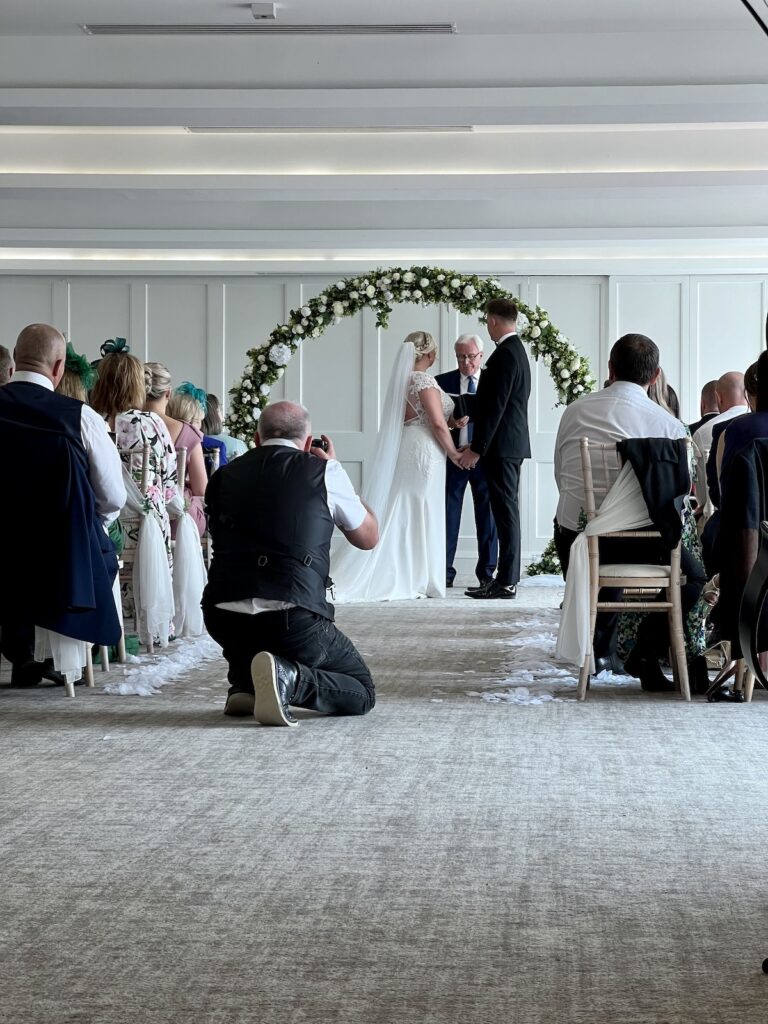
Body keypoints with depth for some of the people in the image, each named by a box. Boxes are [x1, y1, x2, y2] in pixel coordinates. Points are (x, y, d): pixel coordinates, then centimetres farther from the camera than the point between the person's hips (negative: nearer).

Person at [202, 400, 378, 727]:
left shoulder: (224, 476, 12)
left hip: (221, 621, 5)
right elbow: (368, 538, 19)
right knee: (362, 692, 16)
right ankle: (291, 679, -14)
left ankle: (243, 683, 15)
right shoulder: (323, 471, 3)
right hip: (293, 622, -4)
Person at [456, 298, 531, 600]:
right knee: (507, 510, 12)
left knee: (505, 511, -8)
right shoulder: (516, 349, 15)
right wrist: (477, 444, 20)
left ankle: (506, 583, -7)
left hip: (501, 446, -10)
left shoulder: (505, 354, -16)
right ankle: (507, 578, 16)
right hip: (512, 443, 10)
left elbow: (495, 406, -20)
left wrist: (477, 449, -18)